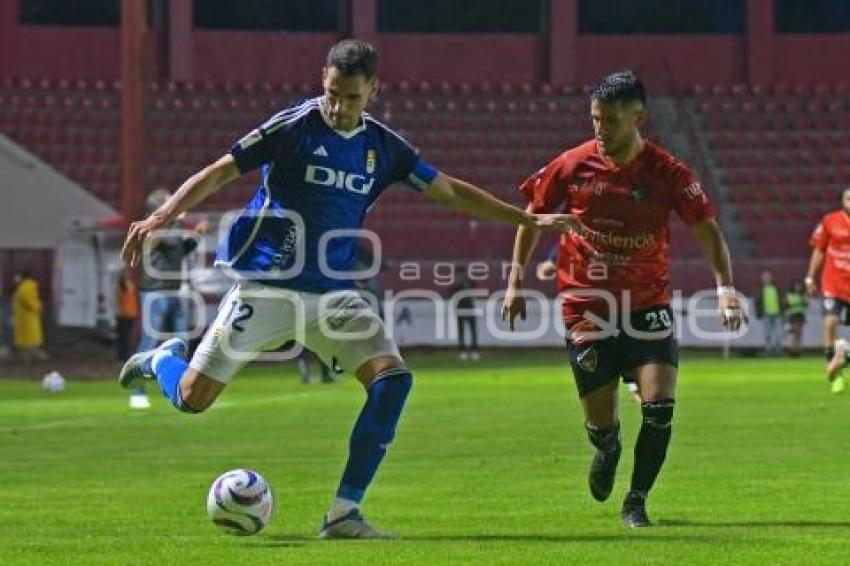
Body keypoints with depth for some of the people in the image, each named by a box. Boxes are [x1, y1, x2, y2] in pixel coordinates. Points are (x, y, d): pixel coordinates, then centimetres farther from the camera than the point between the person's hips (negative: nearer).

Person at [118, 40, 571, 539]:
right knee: (192, 399, -5)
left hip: (333, 294, 4)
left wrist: (528, 219, 15)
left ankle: (344, 513, -13)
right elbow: (218, 174, -9)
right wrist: (160, 217, -20)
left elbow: (451, 191, 15)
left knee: (394, 378, -18)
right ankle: (163, 358, 35)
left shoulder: (384, 146, 4)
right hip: (266, 287, -4)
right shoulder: (294, 126, -11)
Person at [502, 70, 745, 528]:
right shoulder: (572, 166, -7)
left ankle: (636, 500, 6)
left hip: (648, 308, 0)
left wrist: (725, 289, -21)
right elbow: (533, 217, 8)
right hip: (586, 312, 0)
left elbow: (707, 230, -7)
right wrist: (515, 281, 6)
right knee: (600, 425, 1)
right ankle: (608, 451, 40)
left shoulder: (668, 174, -10)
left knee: (659, 407, -16)